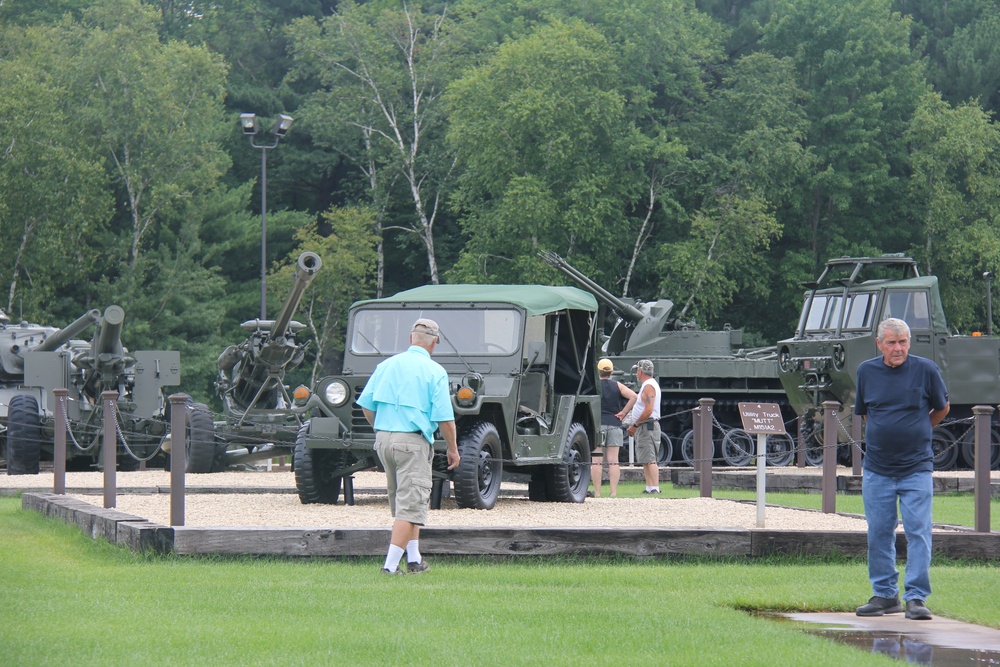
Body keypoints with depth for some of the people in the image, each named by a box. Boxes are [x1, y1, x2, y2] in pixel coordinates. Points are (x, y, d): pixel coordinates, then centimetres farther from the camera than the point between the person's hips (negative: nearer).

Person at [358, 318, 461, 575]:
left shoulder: (386, 365, 8)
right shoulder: (434, 372, -7)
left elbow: (367, 405, 8)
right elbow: (444, 418, -10)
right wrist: (453, 449, 1)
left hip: (383, 438, 6)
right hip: (413, 442, -6)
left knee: (404, 500, 20)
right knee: (411, 505, -3)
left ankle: (414, 559, 25)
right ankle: (391, 565, -11)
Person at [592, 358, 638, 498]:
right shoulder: (617, 386, 6)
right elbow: (633, 396, -4)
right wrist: (623, 413, 0)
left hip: (597, 424, -2)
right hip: (614, 424, 2)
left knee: (596, 461, -1)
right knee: (613, 460, 2)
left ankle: (597, 492, -5)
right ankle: (614, 492, -4)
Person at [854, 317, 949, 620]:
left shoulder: (926, 369, -4)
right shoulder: (867, 371, 3)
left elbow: (941, 408, 11)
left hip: (917, 468, -3)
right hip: (877, 469, 3)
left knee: (918, 531, -7)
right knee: (878, 534, 6)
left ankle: (916, 597, -4)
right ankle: (885, 595, 16)